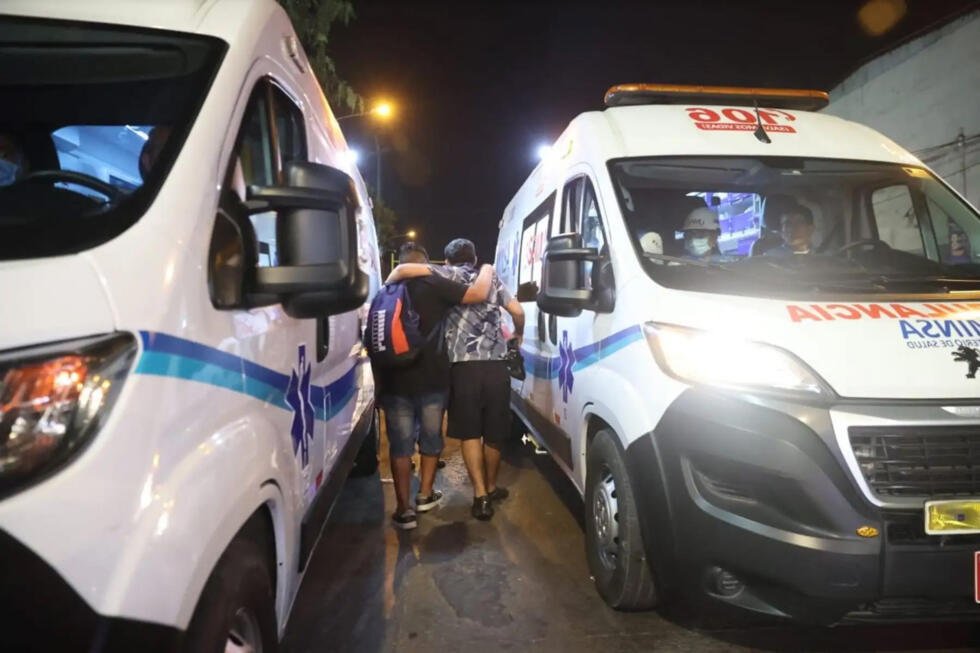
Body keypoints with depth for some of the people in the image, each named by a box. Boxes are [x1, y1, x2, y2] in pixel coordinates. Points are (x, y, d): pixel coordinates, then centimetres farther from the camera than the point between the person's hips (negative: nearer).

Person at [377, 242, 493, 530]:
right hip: (432, 380, -2)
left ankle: (403, 509, 7)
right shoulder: (433, 284, -6)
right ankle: (425, 495, 30)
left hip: (395, 382, 2)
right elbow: (478, 293, -14)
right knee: (431, 438, 17)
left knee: (400, 445, 8)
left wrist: (379, 386, 20)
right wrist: (486, 271, 7)